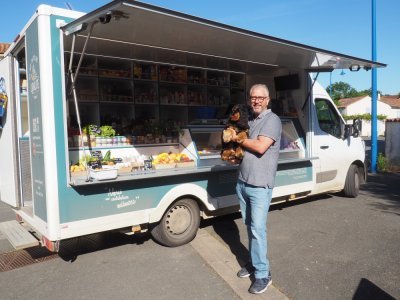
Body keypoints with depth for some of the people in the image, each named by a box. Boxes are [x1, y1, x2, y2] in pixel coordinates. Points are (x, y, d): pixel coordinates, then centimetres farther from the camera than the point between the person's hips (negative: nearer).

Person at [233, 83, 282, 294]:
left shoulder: (272, 120, -9)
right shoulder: (249, 120, 14)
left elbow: (261, 147, -23)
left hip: (260, 185, -7)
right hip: (242, 182, 7)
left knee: (258, 229, -5)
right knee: (250, 226, 16)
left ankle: (263, 274, 7)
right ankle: (254, 262, 30)